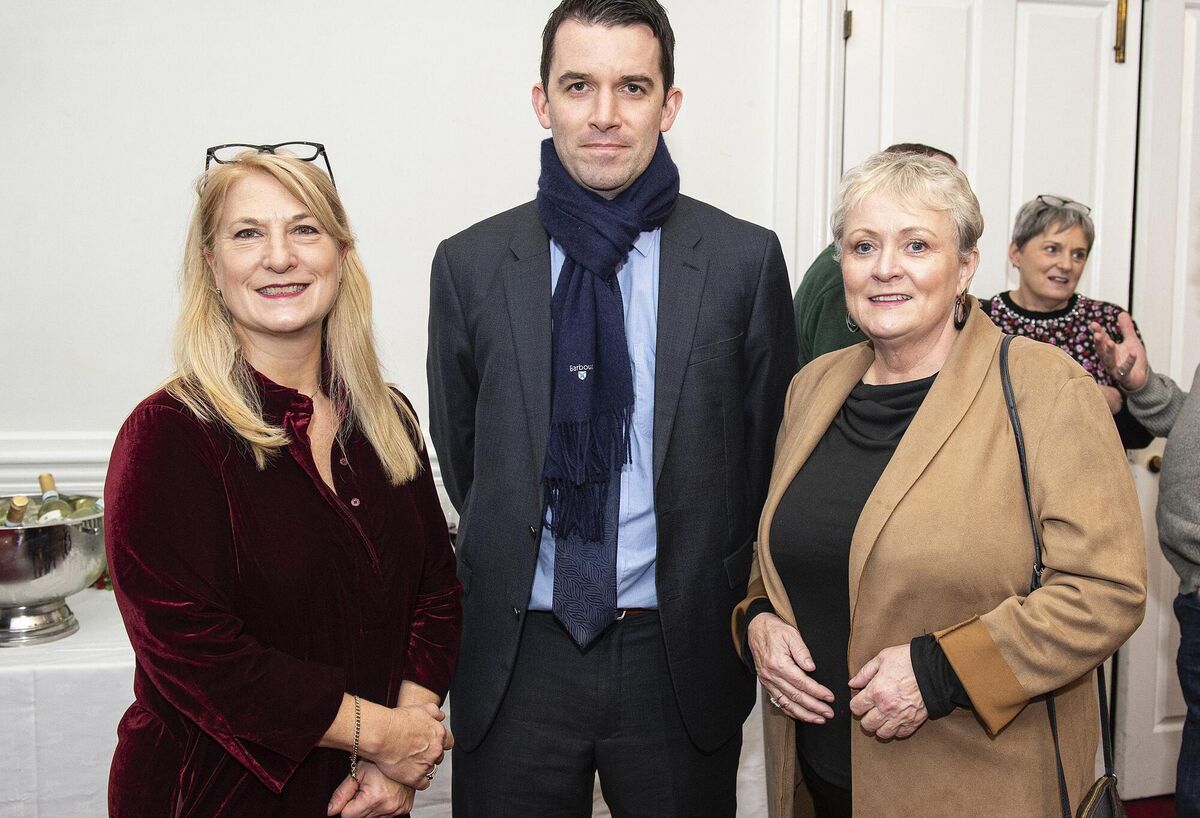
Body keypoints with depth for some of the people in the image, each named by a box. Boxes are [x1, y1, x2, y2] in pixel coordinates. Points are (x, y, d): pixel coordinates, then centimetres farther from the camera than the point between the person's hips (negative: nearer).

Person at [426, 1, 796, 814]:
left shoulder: (746, 259, -4)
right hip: (516, 655, 1)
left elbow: (769, 448, 3)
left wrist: (716, 599, 4)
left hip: (680, 655, 0)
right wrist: (512, 572, 9)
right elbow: (460, 456, 8)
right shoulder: (469, 265, -1)